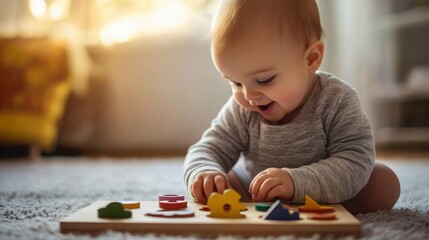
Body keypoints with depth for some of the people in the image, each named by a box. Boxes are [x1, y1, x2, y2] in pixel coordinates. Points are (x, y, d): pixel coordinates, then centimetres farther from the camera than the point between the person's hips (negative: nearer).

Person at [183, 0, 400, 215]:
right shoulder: (241, 111, -16)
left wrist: (296, 181, -48)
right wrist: (203, 173, -38)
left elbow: (355, 163, -32)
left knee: (385, 182, -20)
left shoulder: (336, 102, -25)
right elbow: (209, 149, -12)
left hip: (322, 199, -1)